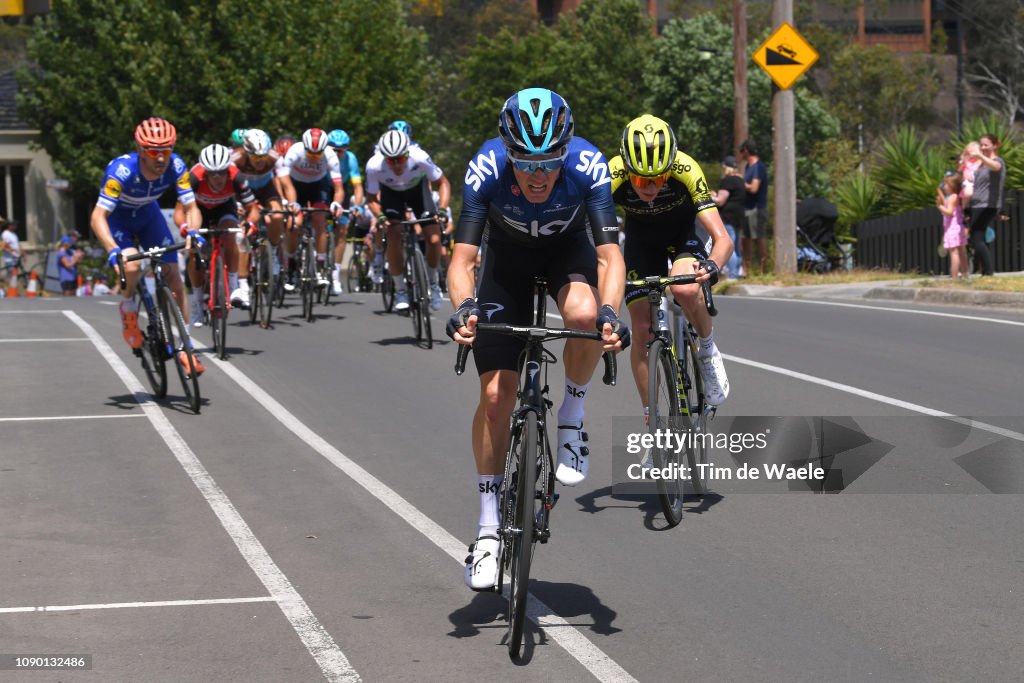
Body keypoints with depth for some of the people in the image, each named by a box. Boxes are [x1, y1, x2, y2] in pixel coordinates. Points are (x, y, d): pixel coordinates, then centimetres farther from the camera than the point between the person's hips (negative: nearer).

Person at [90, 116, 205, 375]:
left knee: (174, 276, -7)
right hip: (116, 218, -4)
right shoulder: (122, 170, -38)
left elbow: (191, 207, -20)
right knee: (132, 266, -31)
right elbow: (98, 217, -39)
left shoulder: (175, 166, -27)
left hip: (148, 215, 4)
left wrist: (192, 231, -42)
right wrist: (113, 250, -53)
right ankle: (128, 307, 1)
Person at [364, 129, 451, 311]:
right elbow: (371, 197, -17)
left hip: (417, 188, 0)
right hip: (391, 192, 0)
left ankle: (432, 283, 13)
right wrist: (380, 216, -35)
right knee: (393, 235, -22)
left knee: (434, 239, -14)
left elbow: (443, 183, -21)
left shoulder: (419, 158, -37)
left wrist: (442, 209, -35)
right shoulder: (374, 166, -35)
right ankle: (400, 290, -5)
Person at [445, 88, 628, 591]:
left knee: (585, 314, -37)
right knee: (496, 393, -9)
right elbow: (462, 257, -33)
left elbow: (609, 254, -35)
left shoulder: (588, 166, -33)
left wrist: (610, 313, -52)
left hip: (568, 248, 0)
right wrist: (463, 307, -52)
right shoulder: (486, 170, -33)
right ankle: (489, 527, 4)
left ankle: (572, 419, -8)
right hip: (508, 253, 0)